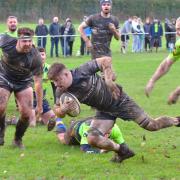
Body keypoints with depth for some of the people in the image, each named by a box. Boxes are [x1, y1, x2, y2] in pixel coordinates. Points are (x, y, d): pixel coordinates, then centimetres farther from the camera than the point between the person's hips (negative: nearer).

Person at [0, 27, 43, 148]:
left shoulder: (35, 57, -30)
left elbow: (38, 82, -24)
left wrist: (39, 106, -21)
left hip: (23, 82, 0)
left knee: (26, 113, -12)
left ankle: (18, 140, 15)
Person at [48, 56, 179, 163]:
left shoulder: (83, 71, -25)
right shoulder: (64, 94, -12)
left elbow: (106, 60, -14)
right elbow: (59, 113, -1)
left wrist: (108, 79, -24)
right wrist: (63, 109, -24)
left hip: (118, 100, -4)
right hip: (104, 112, 4)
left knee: (152, 126, -3)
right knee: (92, 139, -20)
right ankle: (122, 151, 3)